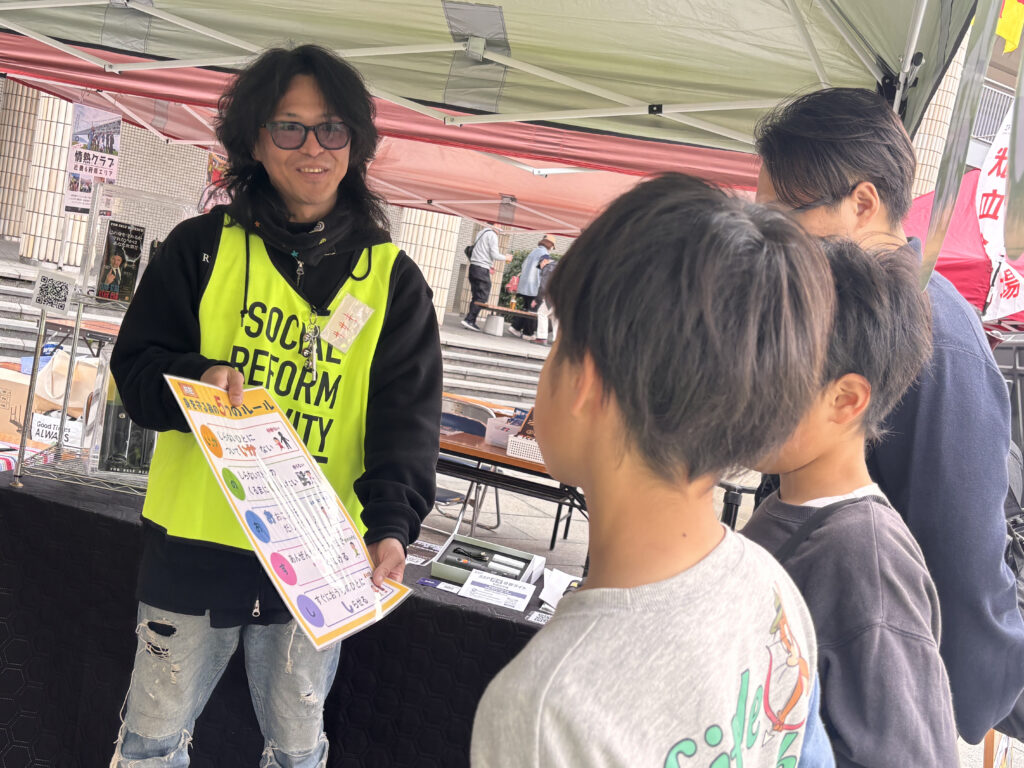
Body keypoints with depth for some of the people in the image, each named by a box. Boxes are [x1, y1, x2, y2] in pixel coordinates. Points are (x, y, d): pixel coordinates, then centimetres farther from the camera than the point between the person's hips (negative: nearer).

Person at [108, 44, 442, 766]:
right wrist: (195, 380, -22)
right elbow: (135, 363, 1)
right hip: (195, 540, 0)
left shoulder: (393, 278, -1)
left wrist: (392, 524, -21)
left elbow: (408, 415, -6)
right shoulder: (203, 246, 0)